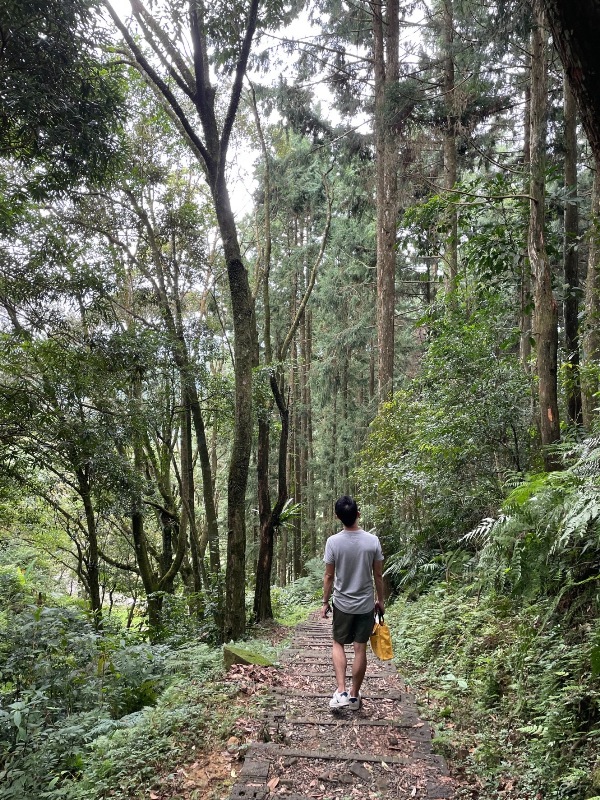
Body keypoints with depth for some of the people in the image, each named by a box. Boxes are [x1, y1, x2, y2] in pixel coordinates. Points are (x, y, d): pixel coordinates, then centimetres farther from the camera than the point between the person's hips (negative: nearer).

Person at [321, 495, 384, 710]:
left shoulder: (333, 542, -14)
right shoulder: (372, 541, -11)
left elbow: (329, 576, -7)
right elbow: (378, 576, -3)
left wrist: (325, 602, 5)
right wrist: (381, 600, 11)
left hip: (342, 604, 0)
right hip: (366, 604, 1)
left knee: (338, 644, 16)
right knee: (360, 649, 10)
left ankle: (341, 691, 4)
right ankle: (354, 695, 20)